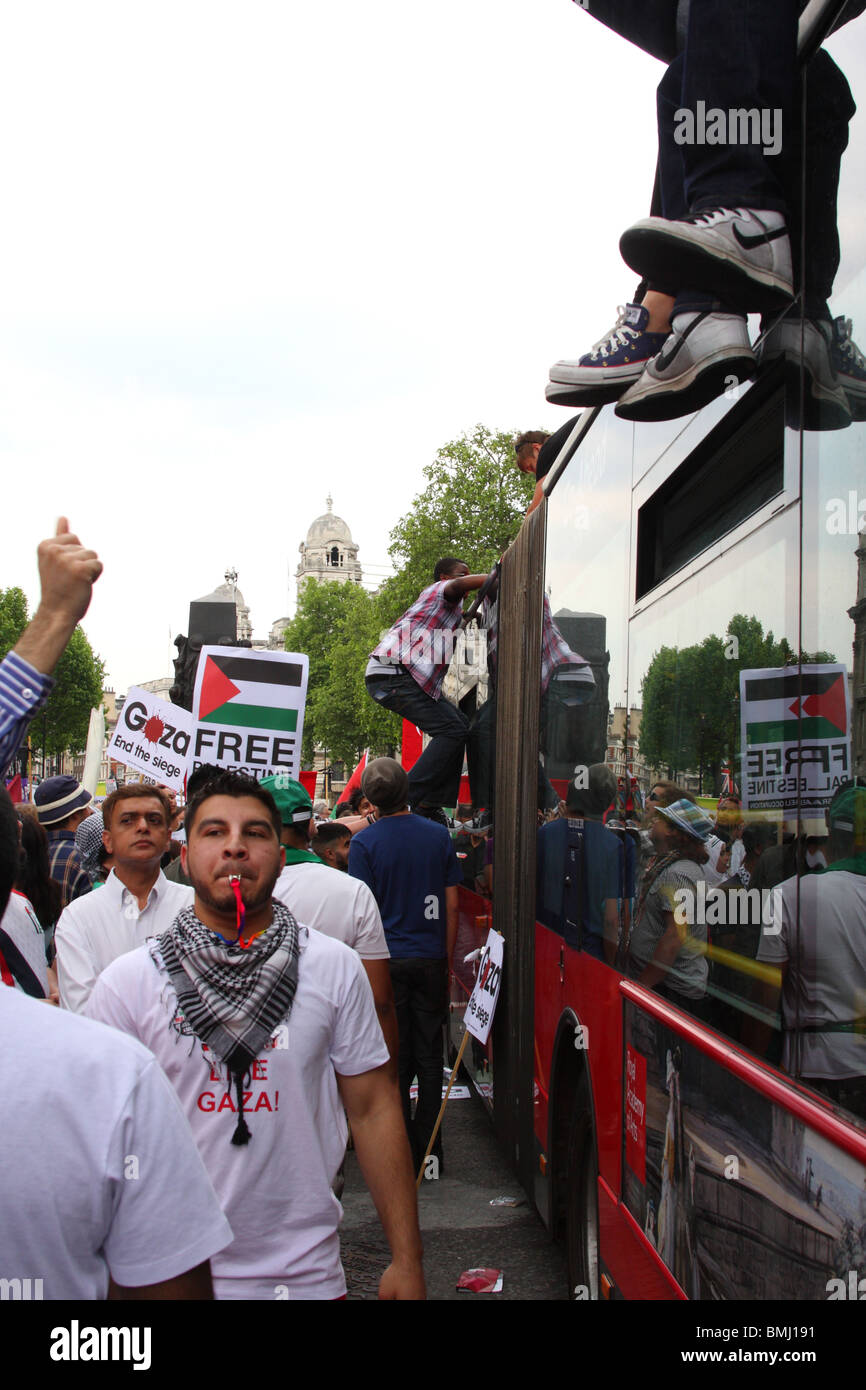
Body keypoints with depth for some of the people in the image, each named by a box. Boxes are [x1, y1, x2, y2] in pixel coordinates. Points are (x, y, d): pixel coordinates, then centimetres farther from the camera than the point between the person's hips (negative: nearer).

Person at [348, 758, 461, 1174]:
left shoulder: (365, 842, -8)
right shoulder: (438, 835, 2)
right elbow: (452, 905, 4)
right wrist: (447, 959, 13)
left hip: (387, 960, -3)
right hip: (431, 958, 3)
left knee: (395, 1060, 5)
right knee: (429, 1057, 10)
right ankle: (429, 1151, 17)